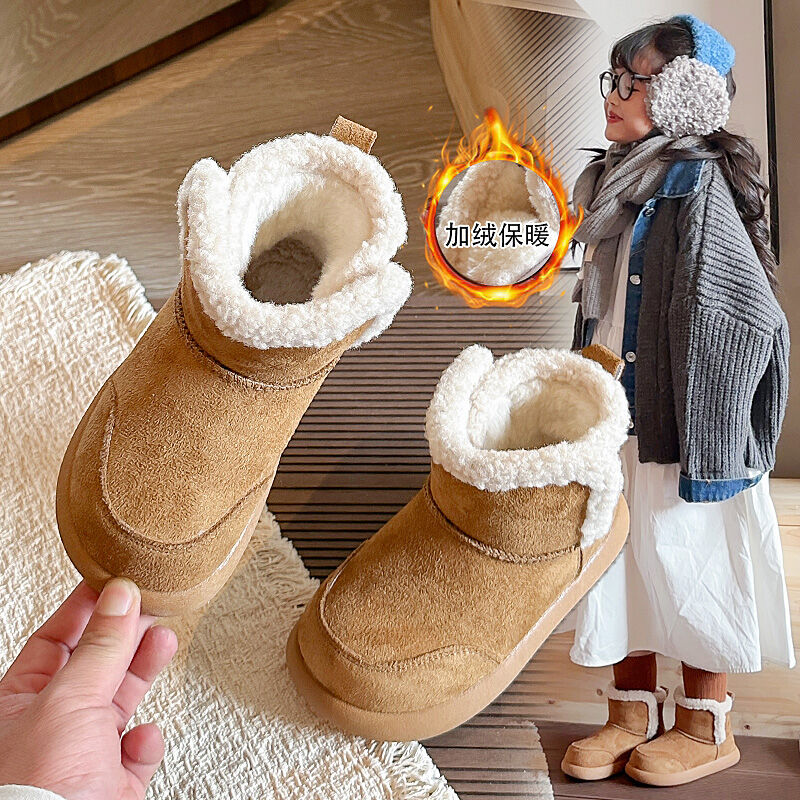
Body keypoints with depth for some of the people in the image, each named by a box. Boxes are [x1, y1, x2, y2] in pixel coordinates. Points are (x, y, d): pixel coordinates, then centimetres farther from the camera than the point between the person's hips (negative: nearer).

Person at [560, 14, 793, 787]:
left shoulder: (698, 184, -13)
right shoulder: (618, 179, 11)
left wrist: (707, 446, -20)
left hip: (679, 430, -8)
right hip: (614, 425, 8)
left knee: (688, 568, 6)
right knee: (617, 562, 13)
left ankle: (707, 727, 27)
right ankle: (634, 714, 31)